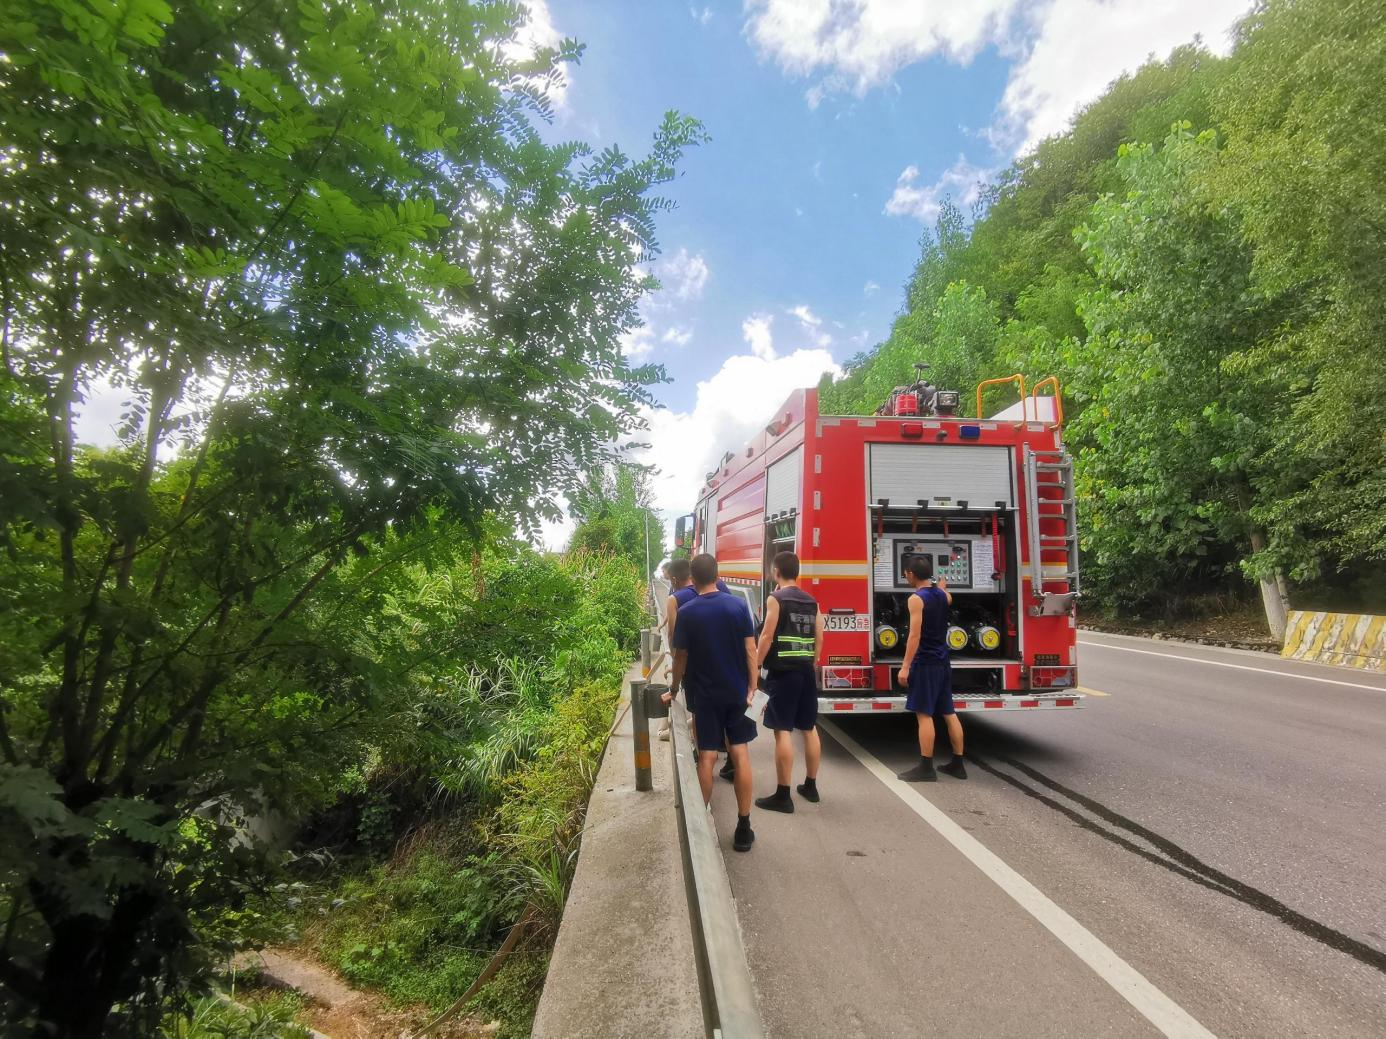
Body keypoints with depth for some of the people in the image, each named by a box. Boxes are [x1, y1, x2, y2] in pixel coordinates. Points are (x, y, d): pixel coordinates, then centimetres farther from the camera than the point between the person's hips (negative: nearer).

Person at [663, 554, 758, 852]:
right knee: (740, 754, 8)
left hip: (705, 695, -1)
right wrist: (752, 687, 2)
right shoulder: (738, 605, -5)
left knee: (707, 757, 7)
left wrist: (674, 689, 11)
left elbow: (680, 657, -3)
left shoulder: (687, 612, -9)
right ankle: (744, 826, 13)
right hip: (737, 692, 2)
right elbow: (750, 649, -5)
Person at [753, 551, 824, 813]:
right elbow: (819, 639, 12)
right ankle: (810, 786, 26)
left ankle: (783, 796, -2)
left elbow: (767, 637, -13)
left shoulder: (776, 598, -9)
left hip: (782, 672, -7)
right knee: (810, 728, 14)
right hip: (806, 671, 7)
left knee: (783, 731, -5)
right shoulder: (812, 601, 10)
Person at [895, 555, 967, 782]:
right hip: (943, 663, 8)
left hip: (925, 664, -8)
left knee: (924, 715, -5)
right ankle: (958, 764, 18)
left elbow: (915, 635, -19)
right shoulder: (944, 596, 9)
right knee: (949, 713, 12)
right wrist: (941, 586, 58)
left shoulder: (916, 598, -14)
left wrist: (905, 667, -18)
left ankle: (926, 768, -3)